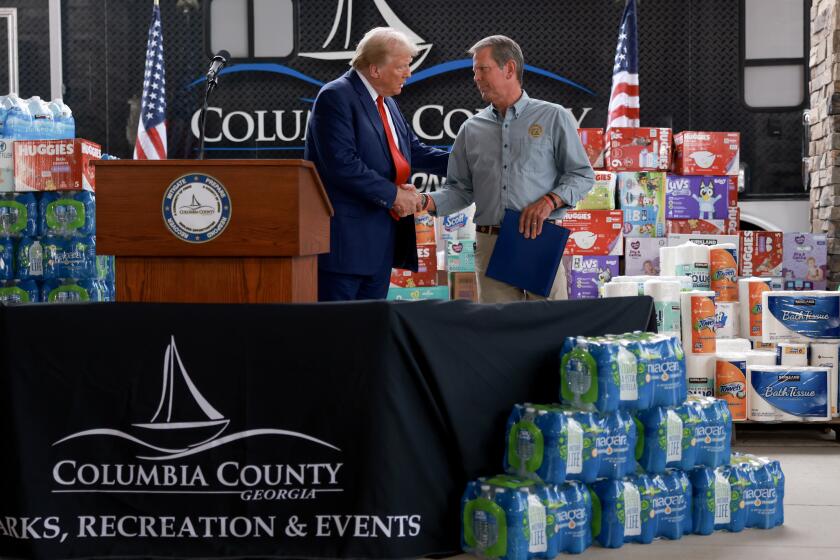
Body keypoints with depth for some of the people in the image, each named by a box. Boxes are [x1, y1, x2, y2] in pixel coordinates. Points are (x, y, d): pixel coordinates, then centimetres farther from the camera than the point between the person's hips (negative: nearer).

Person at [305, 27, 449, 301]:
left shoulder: (386, 101, 15)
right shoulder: (336, 96, -12)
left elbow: (414, 151, 22)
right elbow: (341, 164, -22)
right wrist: (392, 194, -18)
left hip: (383, 237, 9)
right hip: (346, 237, -9)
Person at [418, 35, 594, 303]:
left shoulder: (553, 117, 4)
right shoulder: (472, 129, 14)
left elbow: (583, 175, 3)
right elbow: (460, 189, 14)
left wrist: (550, 200, -13)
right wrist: (427, 201, -5)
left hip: (540, 238, -3)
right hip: (490, 243, 3)